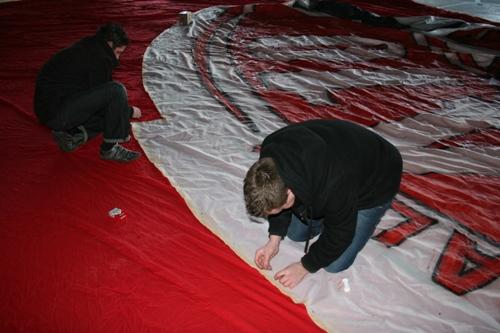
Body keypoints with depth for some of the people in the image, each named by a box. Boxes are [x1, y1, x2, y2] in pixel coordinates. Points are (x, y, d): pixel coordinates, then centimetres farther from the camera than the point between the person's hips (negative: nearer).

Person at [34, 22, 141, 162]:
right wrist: (129, 111, 4)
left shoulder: (86, 48, 16)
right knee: (116, 90, -21)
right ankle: (110, 148, -12)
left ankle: (70, 133, 9)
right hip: (58, 113, -10)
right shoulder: (99, 58, -15)